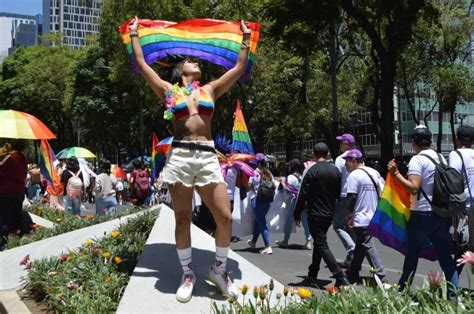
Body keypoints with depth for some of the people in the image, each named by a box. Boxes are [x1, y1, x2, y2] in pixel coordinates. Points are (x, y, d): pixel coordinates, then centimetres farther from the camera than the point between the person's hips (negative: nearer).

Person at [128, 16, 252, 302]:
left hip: (207, 156, 2)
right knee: (183, 220, 3)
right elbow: (141, 63, 15)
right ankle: (188, 274, 18)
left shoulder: (210, 90, 19)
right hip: (180, 156, -1)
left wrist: (246, 39, 28)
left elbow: (240, 68, 21)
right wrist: (135, 34, 25)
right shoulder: (169, 90, 13)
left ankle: (219, 270, 15)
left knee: (225, 217, -5)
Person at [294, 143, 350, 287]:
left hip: (315, 214, -6)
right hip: (330, 213, 7)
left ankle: (340, 278, -13)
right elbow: (339, 194, 11)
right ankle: (312, 275, 29)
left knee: (322, 245, -3)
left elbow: (303, 195, -15)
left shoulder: (312, 171, -15)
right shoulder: (335, 170, 3)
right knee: (319, 242, 20)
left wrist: (297, 215, -6)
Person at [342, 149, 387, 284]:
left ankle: (381, 277, -8)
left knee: (368, 247, -5)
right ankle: (352, 273, 29)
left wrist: (349, 214, -3)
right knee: (360, 246, 18)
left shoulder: (354, 175, -12)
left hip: (361, 219, -8)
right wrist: (377, 209, 17)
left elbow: (351, 198, -15)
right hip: (374, 216, 8)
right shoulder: (374, 172, 10)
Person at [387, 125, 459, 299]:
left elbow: (413, 188, -23)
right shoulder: (441, 158, 8)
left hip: (422, 213, -6)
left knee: (412, 255, 7)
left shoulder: (417, 160, -13)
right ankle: (454, 293, 9)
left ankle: (402, 289, 19)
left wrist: (396, 173, -18)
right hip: (442, 213, 6)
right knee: (445, 255, 10)